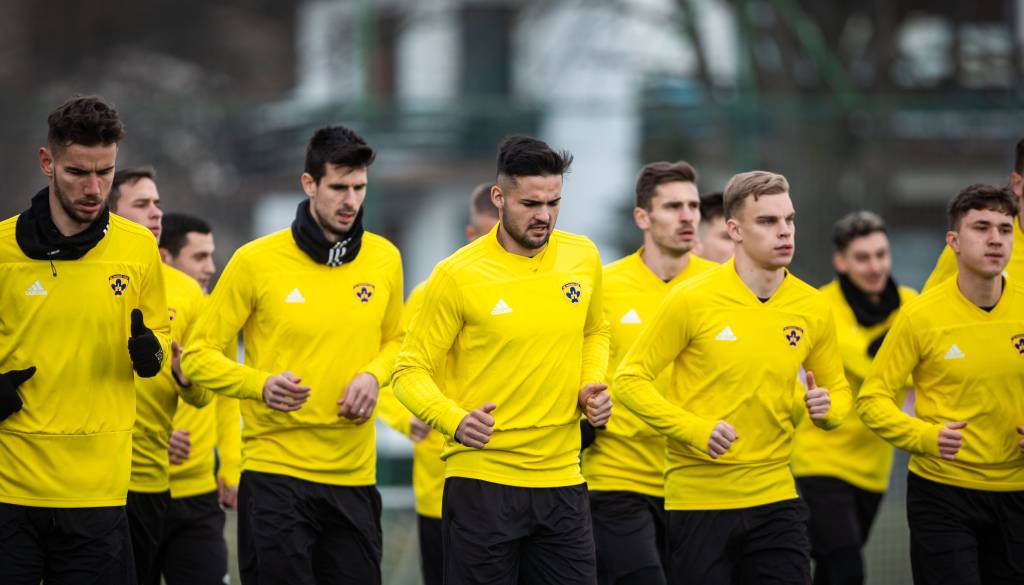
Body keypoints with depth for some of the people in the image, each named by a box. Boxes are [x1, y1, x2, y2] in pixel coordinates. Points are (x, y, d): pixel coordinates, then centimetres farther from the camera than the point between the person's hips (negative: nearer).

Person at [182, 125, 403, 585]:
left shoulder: (384, 259, 6)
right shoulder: (256, 261, -6)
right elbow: (200, 356, -2)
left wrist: (373, 375, -1)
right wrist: (261, 384, -20)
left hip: (355, 475, 4)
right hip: (276, 468, -4)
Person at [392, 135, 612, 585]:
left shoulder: (583, 258, 5)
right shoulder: (458, 275, -10)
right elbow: (411, 371, -6)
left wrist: (591, 386, 5)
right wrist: (455, 421, -23)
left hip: (563, 482, 4)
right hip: (482, 483, -4)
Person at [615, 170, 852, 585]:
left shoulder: (812, 308, 4)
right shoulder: (691, 301, -8)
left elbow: (838, 389, 17)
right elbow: (630, 379, -5)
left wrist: (828, 408, -8)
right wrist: (693, 429, -18)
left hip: (775, 499, 3)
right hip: (698, 500, -3)